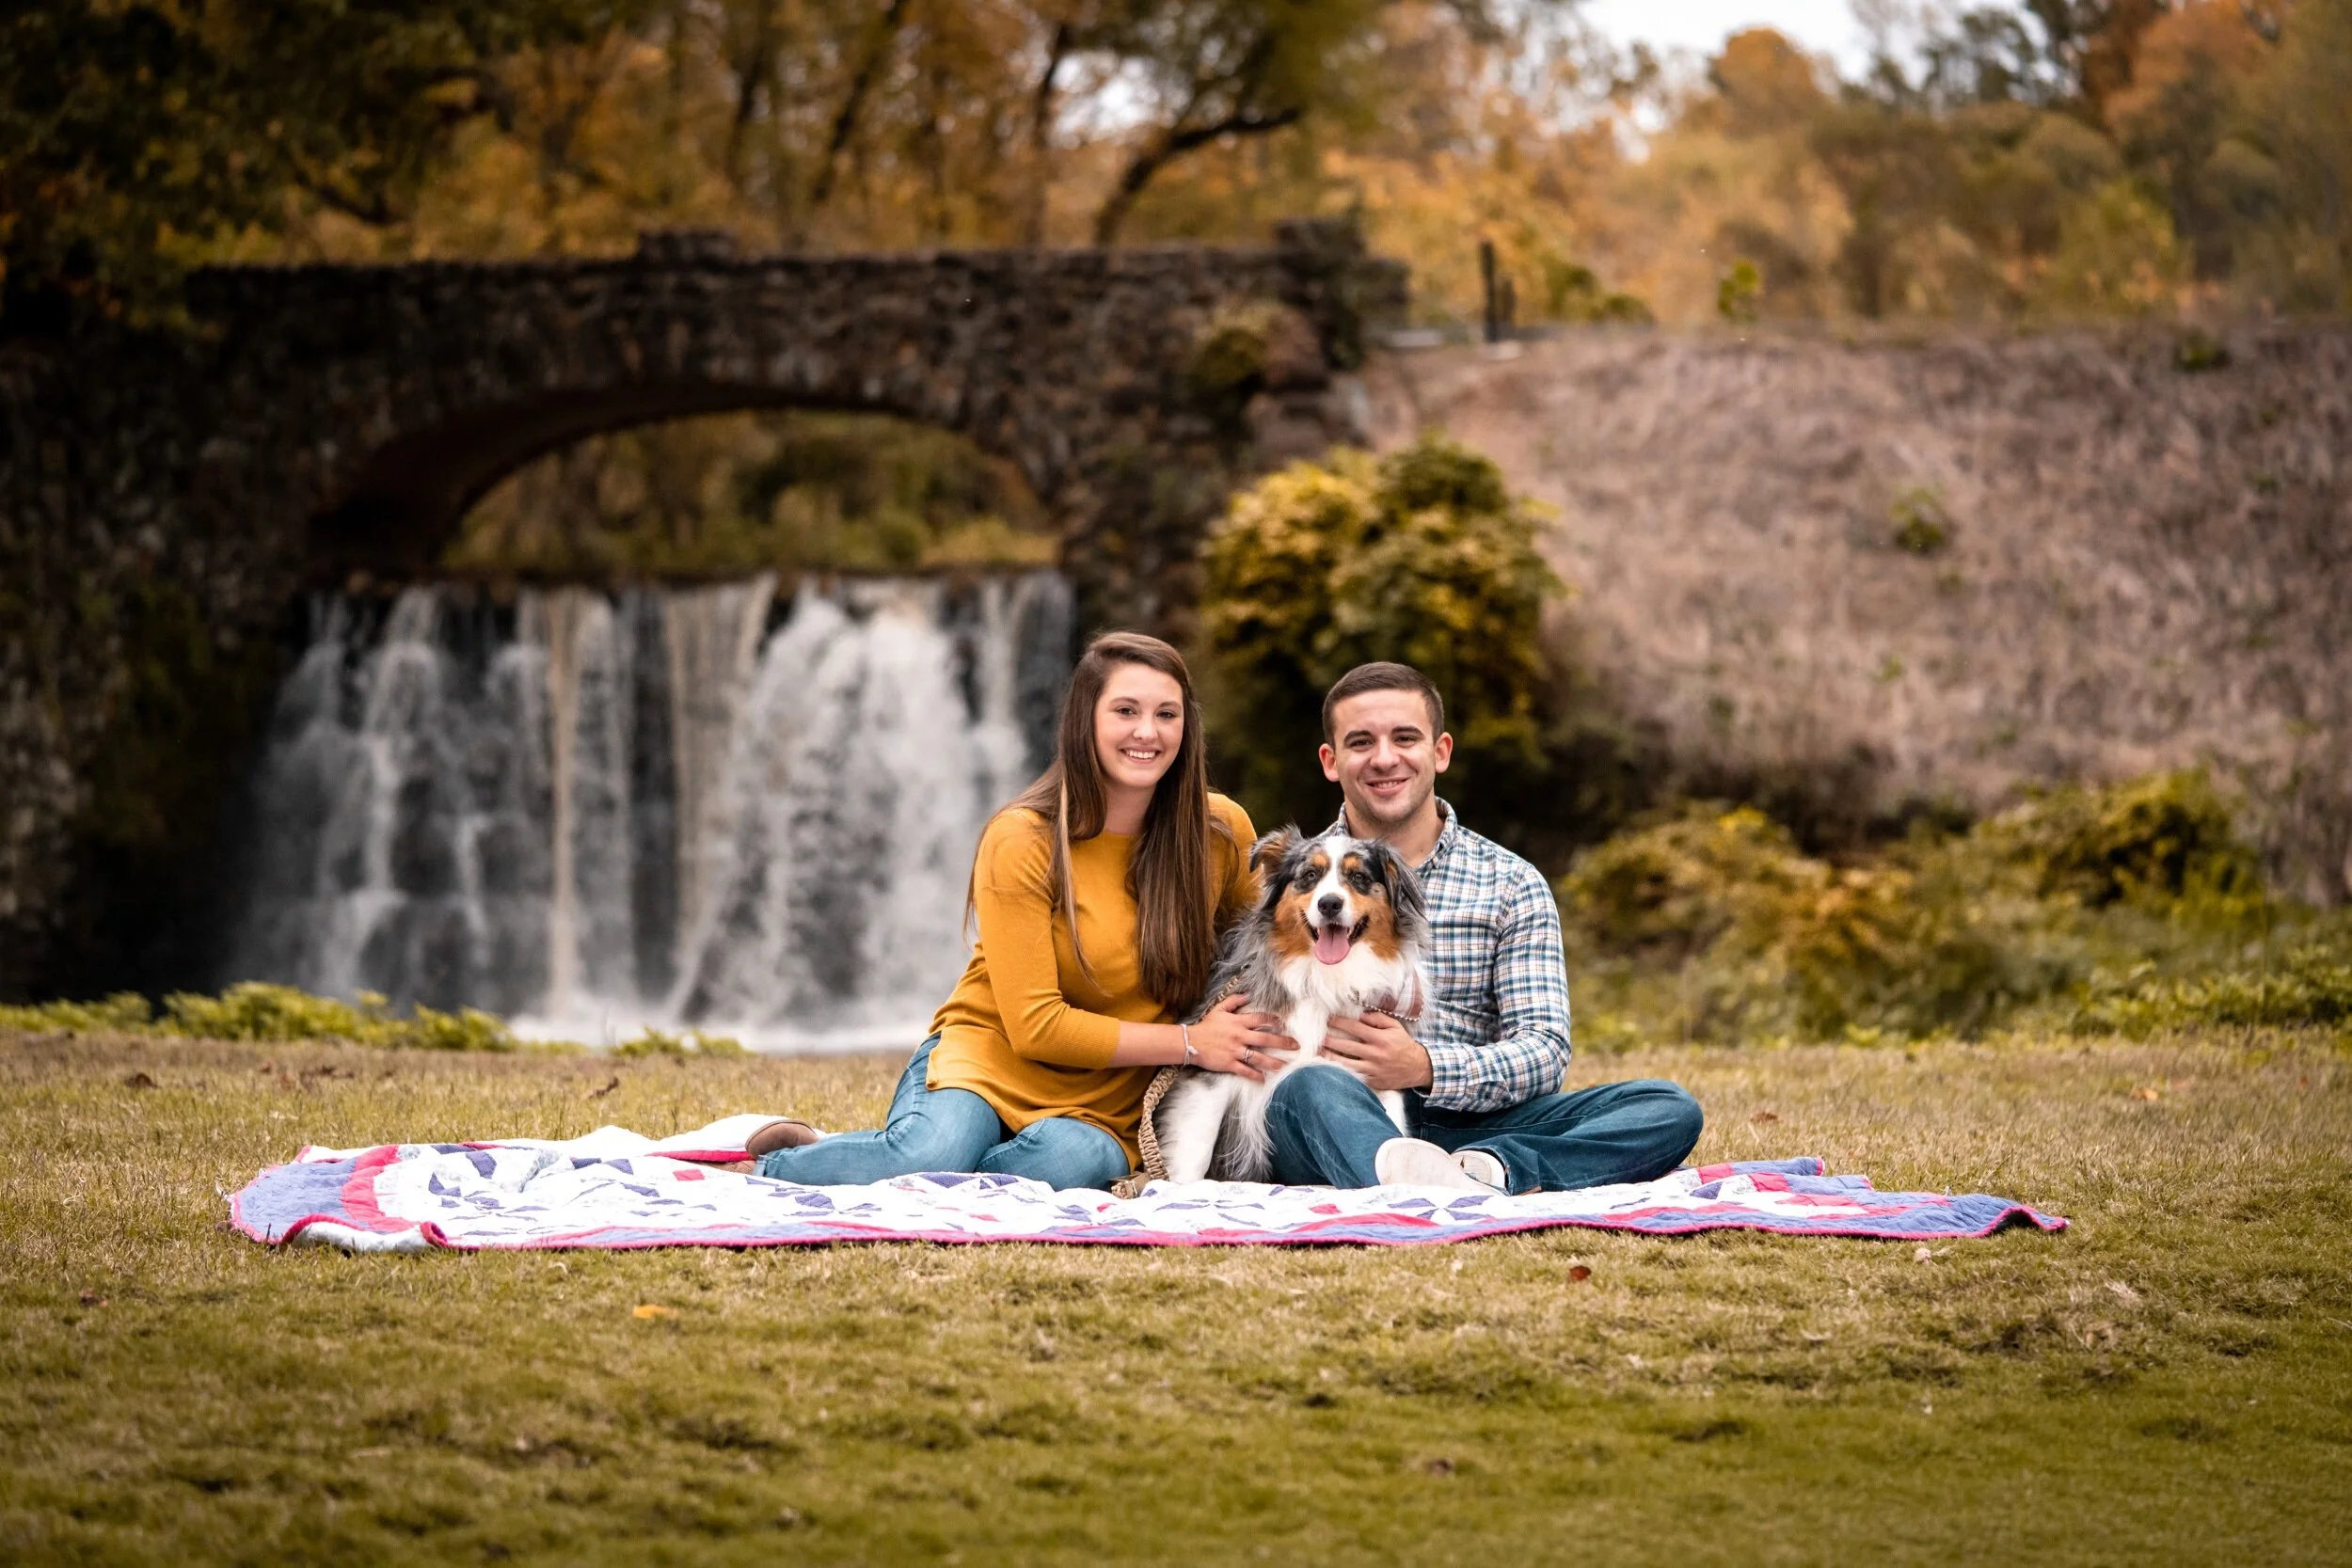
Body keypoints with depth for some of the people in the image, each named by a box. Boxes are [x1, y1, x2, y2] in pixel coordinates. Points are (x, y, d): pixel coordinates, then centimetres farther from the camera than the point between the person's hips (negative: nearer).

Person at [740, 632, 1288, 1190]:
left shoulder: (1221, 833, -1)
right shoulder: (1023, 841, -11)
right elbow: (1035, 1026, -14)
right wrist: (1191, 1043, -15)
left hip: (1103, 1110, 3)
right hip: (987, 1062, -3)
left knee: (1072, 1160, -35)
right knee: (931, 1150, -37)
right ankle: (773, 1166, -8)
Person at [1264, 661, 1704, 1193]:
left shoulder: (1512, 885, 12)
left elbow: (1545, 1050, 1)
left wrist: (1425, 1068, -18)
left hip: (1467, 1127, 2)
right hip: (1341, 1128, -2)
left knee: (1671, 1109, -19)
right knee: (1309, 1088, -37)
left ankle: (1487, 1170, -42)